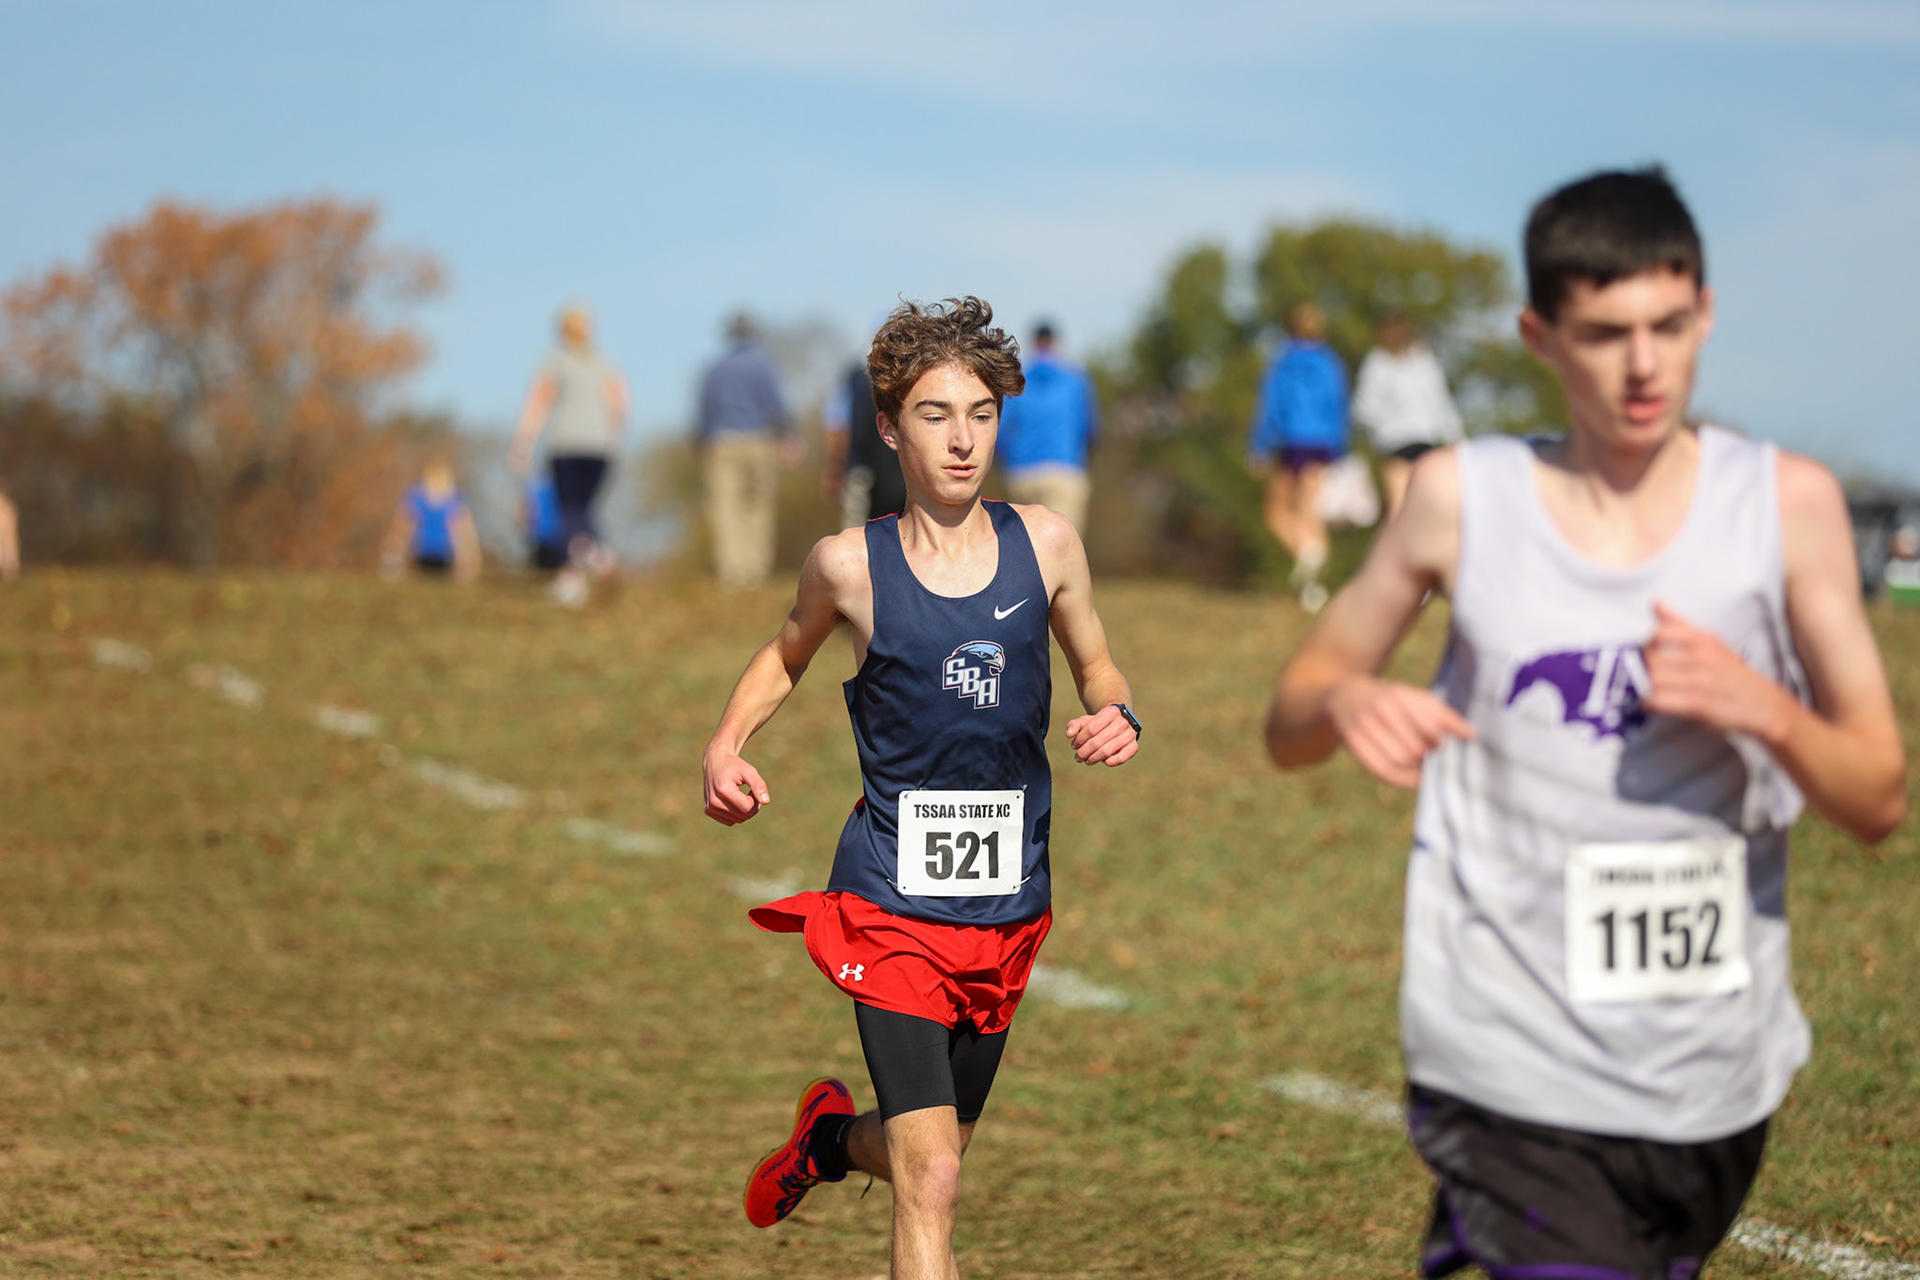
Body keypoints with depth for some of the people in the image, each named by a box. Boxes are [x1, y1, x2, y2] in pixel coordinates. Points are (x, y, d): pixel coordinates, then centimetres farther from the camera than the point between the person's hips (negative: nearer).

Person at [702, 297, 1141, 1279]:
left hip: (1008, 908, 4)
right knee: (929, 1179, -17)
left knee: (934, 1153, 21)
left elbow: (1097, 667, 15)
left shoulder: (1045, 545, -1)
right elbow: (787, 656, 15)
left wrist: (1117, 718, -8)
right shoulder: (850, 564, -6)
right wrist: (727, 742, -2)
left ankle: (832, 1135, 54)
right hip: (890, 902, -4)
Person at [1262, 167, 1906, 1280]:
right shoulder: (1462, 499, 1)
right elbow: (1289, 725, 9)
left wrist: (1764, 708, -20)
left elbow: (1880, 800, 1)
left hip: (1717, 1080, 2)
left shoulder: (1787, 504, 0)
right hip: (1512, 1070, -2)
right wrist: (1345, 703, -14)